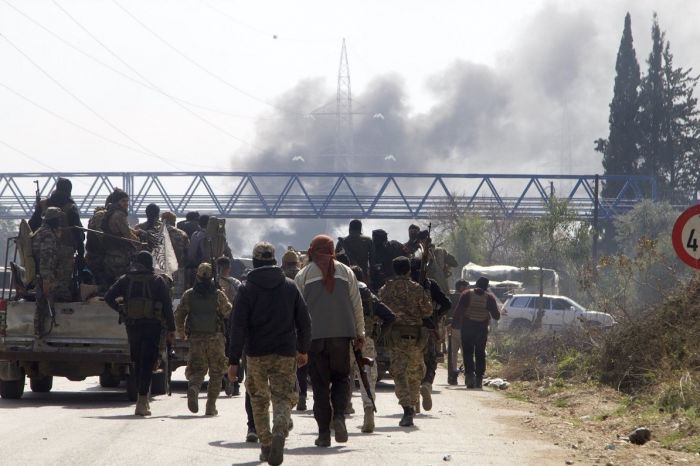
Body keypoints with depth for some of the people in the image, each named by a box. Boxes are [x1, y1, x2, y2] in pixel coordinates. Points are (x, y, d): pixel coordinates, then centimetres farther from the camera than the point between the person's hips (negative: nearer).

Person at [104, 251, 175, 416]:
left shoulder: (126, 280, 7)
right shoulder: (158, 281, 1)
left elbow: (108, 297, -1)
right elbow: (167, 306, -3)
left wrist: (122, 312, 9)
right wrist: (171, 330, 0)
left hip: (132, 326, 3)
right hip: (152, 326, -2)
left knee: (138, 363, 16)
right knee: (147, 364, -3)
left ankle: (143, 399, 21)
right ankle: (142, 402, -11)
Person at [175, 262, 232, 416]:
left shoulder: (188, 295, 2)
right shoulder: (218, 295, -4)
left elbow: (179, 315, 4)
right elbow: (229, 313, 0)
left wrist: (181, 333, 20)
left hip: (196, 338, 2)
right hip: (216, 338, -2)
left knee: (197, 370, 9)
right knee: (216, 373, 10)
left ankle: (193, 387, -24)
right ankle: (211, 407, 5)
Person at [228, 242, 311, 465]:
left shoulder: (247, 289, -4)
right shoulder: (290, 286, 4)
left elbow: (239, 327, -8)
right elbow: (304, 321, 8)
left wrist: (234, 360, -6)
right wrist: (303, 350, 21)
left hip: (256, 354, -1)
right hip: (285, 354, 1)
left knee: (259, 400, 14)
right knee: (282, 398, 1)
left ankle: (265, 446, 13)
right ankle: (280, 431, -28)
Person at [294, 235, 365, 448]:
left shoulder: (303, 275, 3)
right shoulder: (346, 272, 8)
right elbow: (357, 305, 9)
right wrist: (360, 334, 16)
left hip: (314, 336, -1)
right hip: (342, 334, 1)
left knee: (320, 384, 3)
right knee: (341, 378, 14)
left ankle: (324, 432, 0)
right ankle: (339, 416, -9)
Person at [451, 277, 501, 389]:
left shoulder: (467, 294, -2)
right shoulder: (489, 297, 0)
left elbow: (458, 311, -6)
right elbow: (496, 316, 2)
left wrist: (455, 325, 0)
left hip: (467, 328, -1)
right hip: (482, 329, 1)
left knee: (467, 352, 2)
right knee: (480, 354, 9)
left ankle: (470, 373, -19)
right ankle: (479, 379, 6)